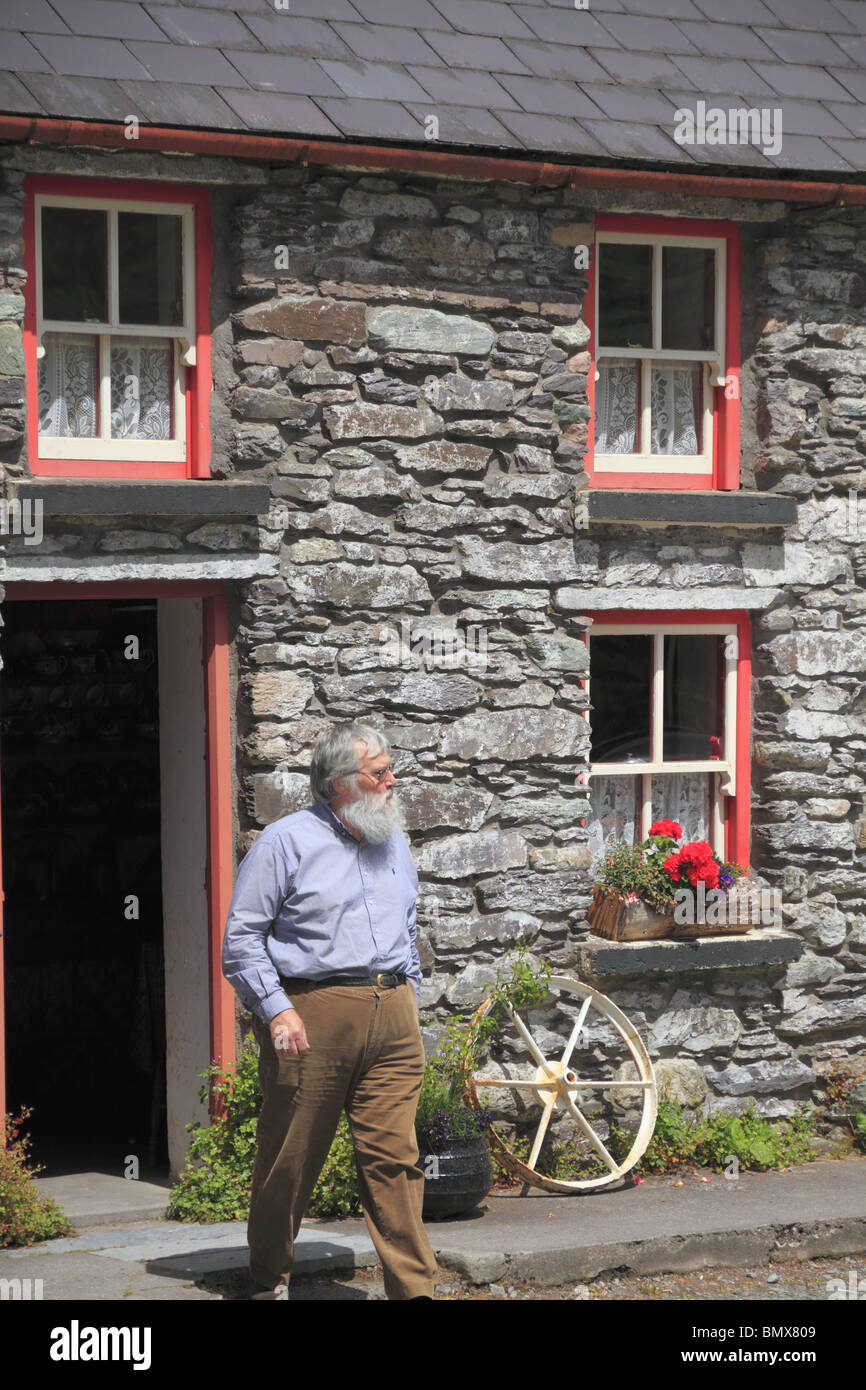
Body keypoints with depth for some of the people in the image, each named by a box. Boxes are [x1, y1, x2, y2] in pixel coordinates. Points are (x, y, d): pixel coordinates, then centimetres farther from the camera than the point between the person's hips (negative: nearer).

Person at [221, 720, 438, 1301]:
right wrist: (276, 1009, -12)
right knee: (290, 1158, 4)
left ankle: (415, 1288, -1)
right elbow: (242, 936, -4)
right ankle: (270, 1278, 22)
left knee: (395, 1156, -2)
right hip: (312, 1016, -4)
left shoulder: (394, 843, 18)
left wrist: (409, 999, 18)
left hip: (391, 1015, 4)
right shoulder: (286, 841, -1)